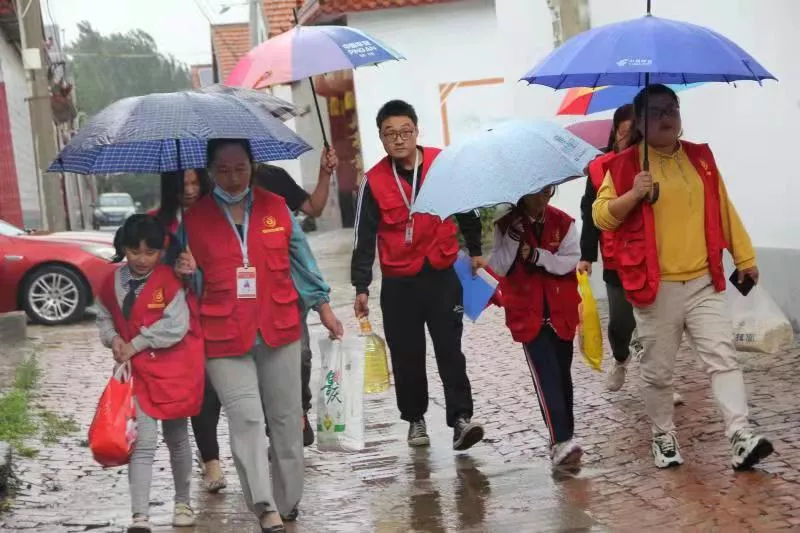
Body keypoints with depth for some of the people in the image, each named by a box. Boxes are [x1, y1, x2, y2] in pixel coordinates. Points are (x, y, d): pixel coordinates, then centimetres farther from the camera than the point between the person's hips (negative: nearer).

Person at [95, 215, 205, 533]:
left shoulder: (170, 280, -11)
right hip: (137, 371, 2)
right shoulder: (113, 283, 1)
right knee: (144, 442, -9)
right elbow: (104, 317, 16)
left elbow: (176, 327, -18)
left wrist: (135, 344, -15)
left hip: (173, 371, -2)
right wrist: (114, 339, -5)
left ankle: (183, 503, 33)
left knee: (176, 438, 14)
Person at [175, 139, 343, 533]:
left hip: (279, 329, 2)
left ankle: (288, 501, 25)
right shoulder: (194, 218, 1)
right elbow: (197, 278, 10)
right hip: (224, 337, -2)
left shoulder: (275, 207, 5)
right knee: (246, 419, -13)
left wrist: (323, 308, 12)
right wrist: (186, 271, -13)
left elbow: (300, 258, 12)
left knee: (286, 417, 10)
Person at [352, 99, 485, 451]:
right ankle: (415, 418, 21)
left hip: (443, 275, 0)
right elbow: (364, 238, 0)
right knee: (406, 355, 7)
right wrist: (361, 287, -4)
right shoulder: (374, 181, -3)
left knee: (449, 349, -4)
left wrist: (475, 250, 19)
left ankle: (461, 418, -5)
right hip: (398, 282, 0)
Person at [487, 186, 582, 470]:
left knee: (562, 374, 11)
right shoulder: (506, 225, -2)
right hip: (528, 315, -3)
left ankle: (565, 437, 23)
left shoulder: (563, 223, 1)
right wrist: (513, 236, -22)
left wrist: (537, 256, -21)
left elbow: (570, 260, -9)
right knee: (547, 376, -13)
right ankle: (561, 442, -19)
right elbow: (498, 268, -11)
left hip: (561, 312, 3)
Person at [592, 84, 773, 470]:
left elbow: (723, 209, 15)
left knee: (723, 358, -8)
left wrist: (744, 257, 15)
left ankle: (741, 438, -12)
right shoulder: (626, 164, -2)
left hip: (703, 283, 3)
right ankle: (664, 437, 22)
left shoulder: (700, 158, 10)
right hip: (655, 287, -3)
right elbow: (601, 216, -4)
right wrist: (633, 195, -20)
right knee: (657, 370, 6)